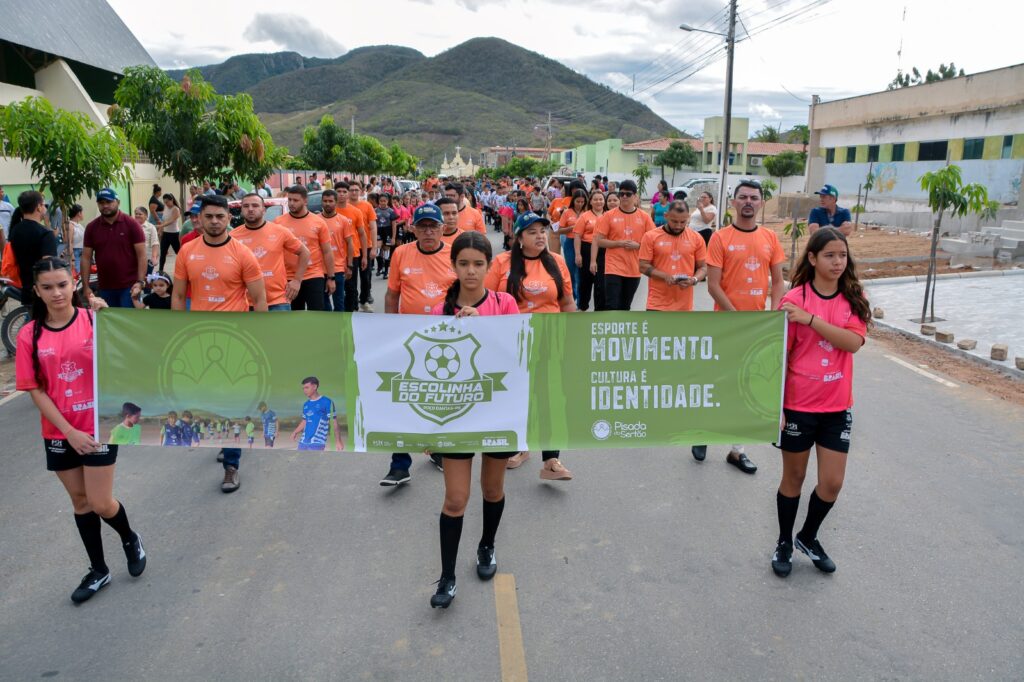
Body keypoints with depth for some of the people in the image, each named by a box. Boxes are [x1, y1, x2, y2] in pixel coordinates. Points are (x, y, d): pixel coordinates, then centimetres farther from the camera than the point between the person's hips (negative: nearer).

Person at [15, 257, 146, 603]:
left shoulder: (93, 319, -10)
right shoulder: (29, 335, -5)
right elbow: (35, 391, -4)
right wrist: (69, 431, -11)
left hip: (99, 426, -3)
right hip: (59, 433, 3)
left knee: (100, 503, -2)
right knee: (80, 501, 16)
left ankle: (130, 538, 32)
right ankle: (98, 571, 32)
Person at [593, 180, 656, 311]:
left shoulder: (645, 217, 1)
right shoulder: (609, 215, -3)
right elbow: (598, 241, -4)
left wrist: (638, 245, -12)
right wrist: (619, 243, -15)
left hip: (634, 269, 3)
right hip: (614, 268, -2)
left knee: (625, 306, 14)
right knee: (612, 306, -9)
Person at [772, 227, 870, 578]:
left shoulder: (854, 298, 1)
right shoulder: (795, 299, -9)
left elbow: (853, 342, -16)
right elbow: (780, 356, -8)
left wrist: (810, 319, -26)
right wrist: (775, 405, -11)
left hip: (837, 407, 3)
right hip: (798, 405, -3)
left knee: (832, 483, 6)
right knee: (794, 478, 11)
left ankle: (808, 537, 33)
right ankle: (784, 543, 32)